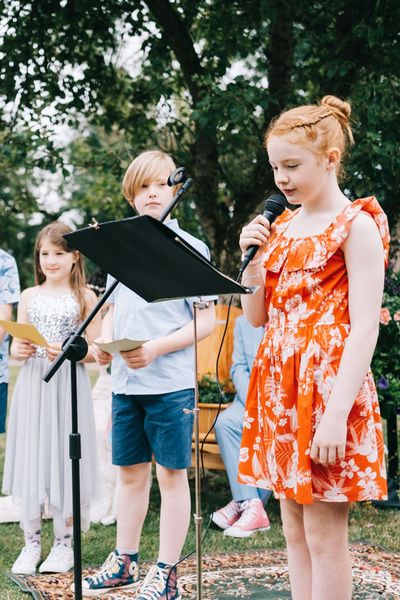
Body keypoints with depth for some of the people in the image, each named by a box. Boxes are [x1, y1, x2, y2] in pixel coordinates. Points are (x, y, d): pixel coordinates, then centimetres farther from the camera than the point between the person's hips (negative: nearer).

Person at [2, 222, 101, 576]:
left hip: (68, 388, -3)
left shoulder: (85, 298, 1)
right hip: (32, 385, 3)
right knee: (30, 459, 3)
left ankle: (64, 543, 14)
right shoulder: (30, 296, 10)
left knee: (64, 458, 0)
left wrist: (68, 351, -20)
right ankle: (31, 542, 15)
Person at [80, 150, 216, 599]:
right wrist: (104, 341, -2)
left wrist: (156, 348, -19)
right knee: (130, 473, 15)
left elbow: (207, 319, -8)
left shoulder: (189, 248, -5)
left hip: (170, 382, -5)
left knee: (171, 474, 4)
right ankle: (124, 562, 29)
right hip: (124, 382, 5)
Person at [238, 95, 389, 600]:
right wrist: (253, 255, 1)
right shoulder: (282, 226, 14)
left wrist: (337, 416, -22)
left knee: (324, 537, -1)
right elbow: (256, 316, 16)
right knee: (294, 531, 12)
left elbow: (364, 328, -15)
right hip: (279, 382, 7)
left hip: (327, 382, -7)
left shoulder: (356, 224, -8)